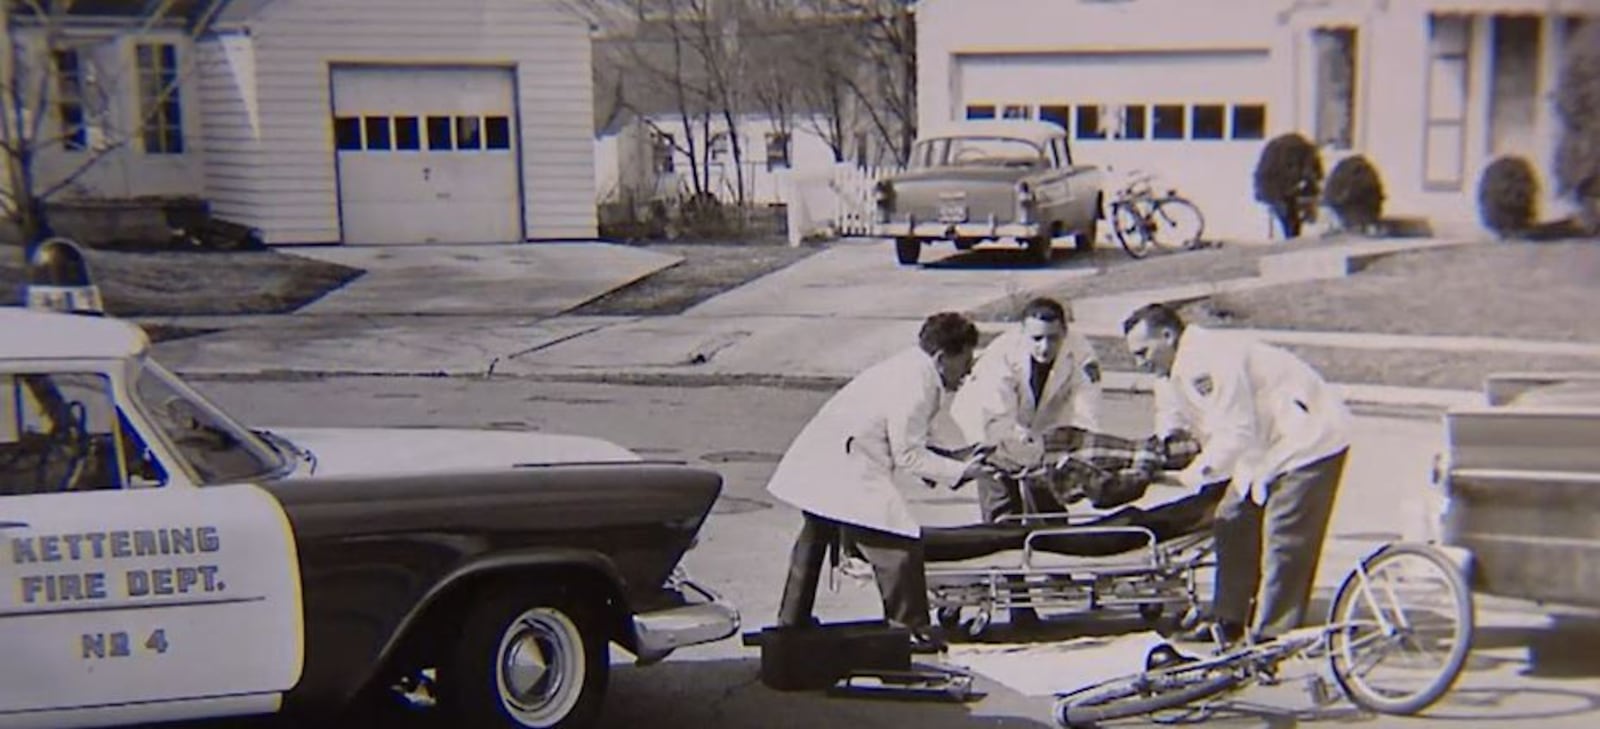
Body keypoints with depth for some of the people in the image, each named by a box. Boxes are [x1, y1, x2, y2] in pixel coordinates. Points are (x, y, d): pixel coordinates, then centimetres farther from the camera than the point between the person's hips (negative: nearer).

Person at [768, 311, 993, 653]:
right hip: (848, 477, -11)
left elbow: (904, 442, 18)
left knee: (813, 544, 23)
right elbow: (908, 456, -18)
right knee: (899, 546, -7)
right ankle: (912, 630, 2)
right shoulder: (915, 387, -18)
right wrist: (958, 471, -11)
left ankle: (791, 623, 37)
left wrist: (951, 457, 12)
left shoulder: (906, 369, 13)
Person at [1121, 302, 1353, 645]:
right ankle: (1229, 620, 17)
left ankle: (1272, 635, -6)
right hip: (1266, 448, 11)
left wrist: (1190, 476, -26)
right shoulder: (1172, 376, 7)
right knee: (1234, 524, 10)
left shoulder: (1208, 360, -26)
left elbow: (1237, 434, -29)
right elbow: (1168, 434, 10)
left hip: (1309, 441, -11)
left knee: (1283, 540, -11)